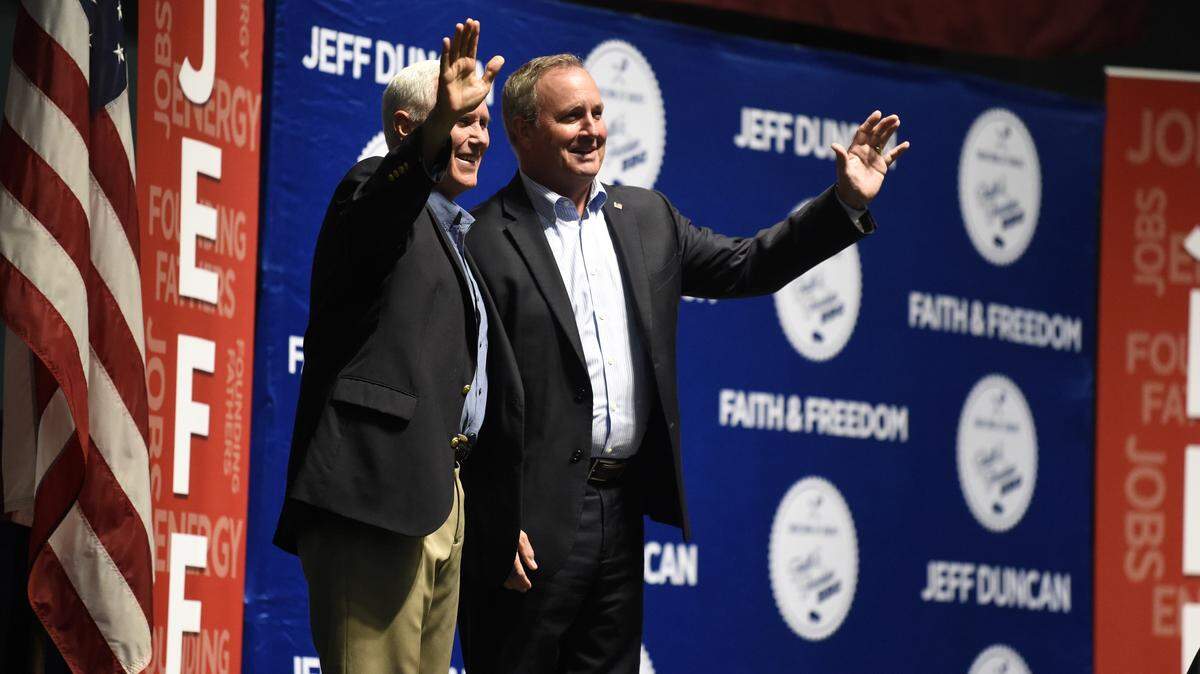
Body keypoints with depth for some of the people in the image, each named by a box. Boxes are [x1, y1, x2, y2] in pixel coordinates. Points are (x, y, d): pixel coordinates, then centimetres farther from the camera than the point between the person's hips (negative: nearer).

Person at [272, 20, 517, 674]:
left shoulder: (453, 233, 26)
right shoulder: (379, 188, -1)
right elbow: (374, 214, -29)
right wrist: (435, 133, -49)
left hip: (438, 497, 10)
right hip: (374, 494, -10)